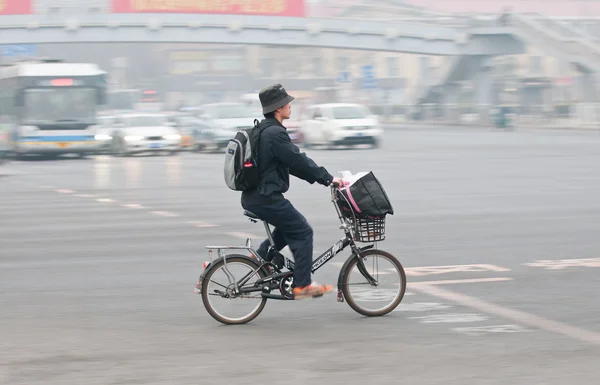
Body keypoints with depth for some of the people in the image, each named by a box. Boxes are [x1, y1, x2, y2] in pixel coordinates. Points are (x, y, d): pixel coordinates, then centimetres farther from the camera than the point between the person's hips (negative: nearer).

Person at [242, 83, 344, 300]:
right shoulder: (275, 133, -18)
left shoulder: (263, 130, 15)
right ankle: (302, 286, 1)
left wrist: (320, 177, 15)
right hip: (266, 198, -10)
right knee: (302, 232, 0)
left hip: (253, 196, 10)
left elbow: (292, 163, 19)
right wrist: (327, 179, -11)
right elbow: (298, 160, -19)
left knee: (288, 228, 25)